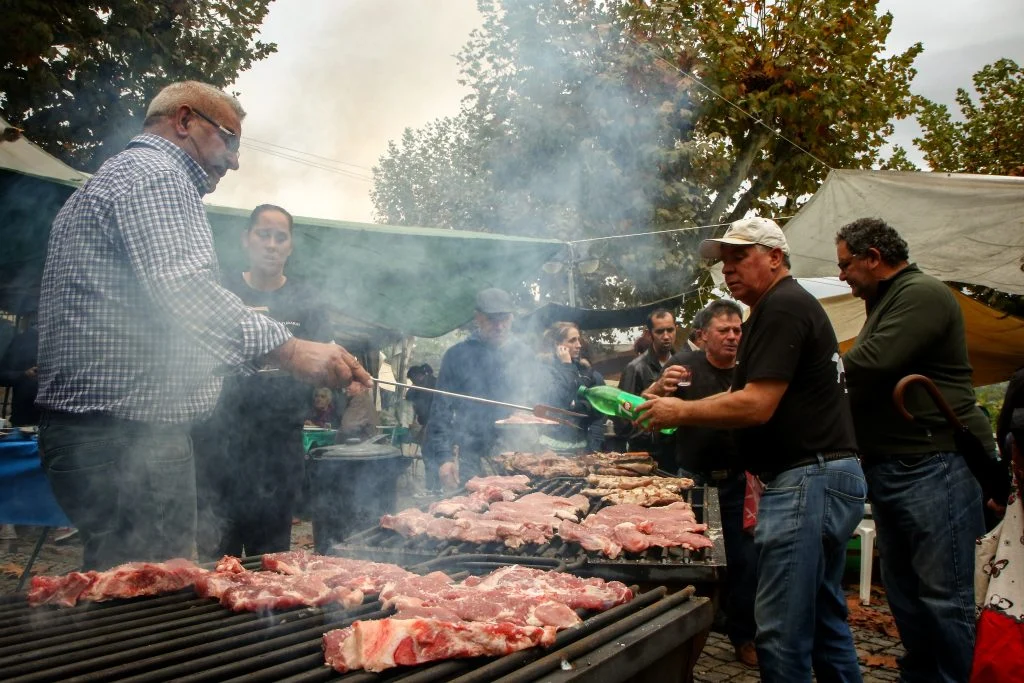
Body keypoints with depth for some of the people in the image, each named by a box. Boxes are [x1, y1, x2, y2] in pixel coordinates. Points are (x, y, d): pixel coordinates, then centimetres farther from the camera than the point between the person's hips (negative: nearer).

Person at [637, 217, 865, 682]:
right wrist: (681, 401, 10)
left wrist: (681, 412, -8)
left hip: (806, 480, -11)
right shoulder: (785, 306, 21)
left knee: (781, 632, -7)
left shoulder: (782, 307, -12)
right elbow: (750, 398, 21)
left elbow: (757, 406, -20)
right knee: (824, 621, 18)